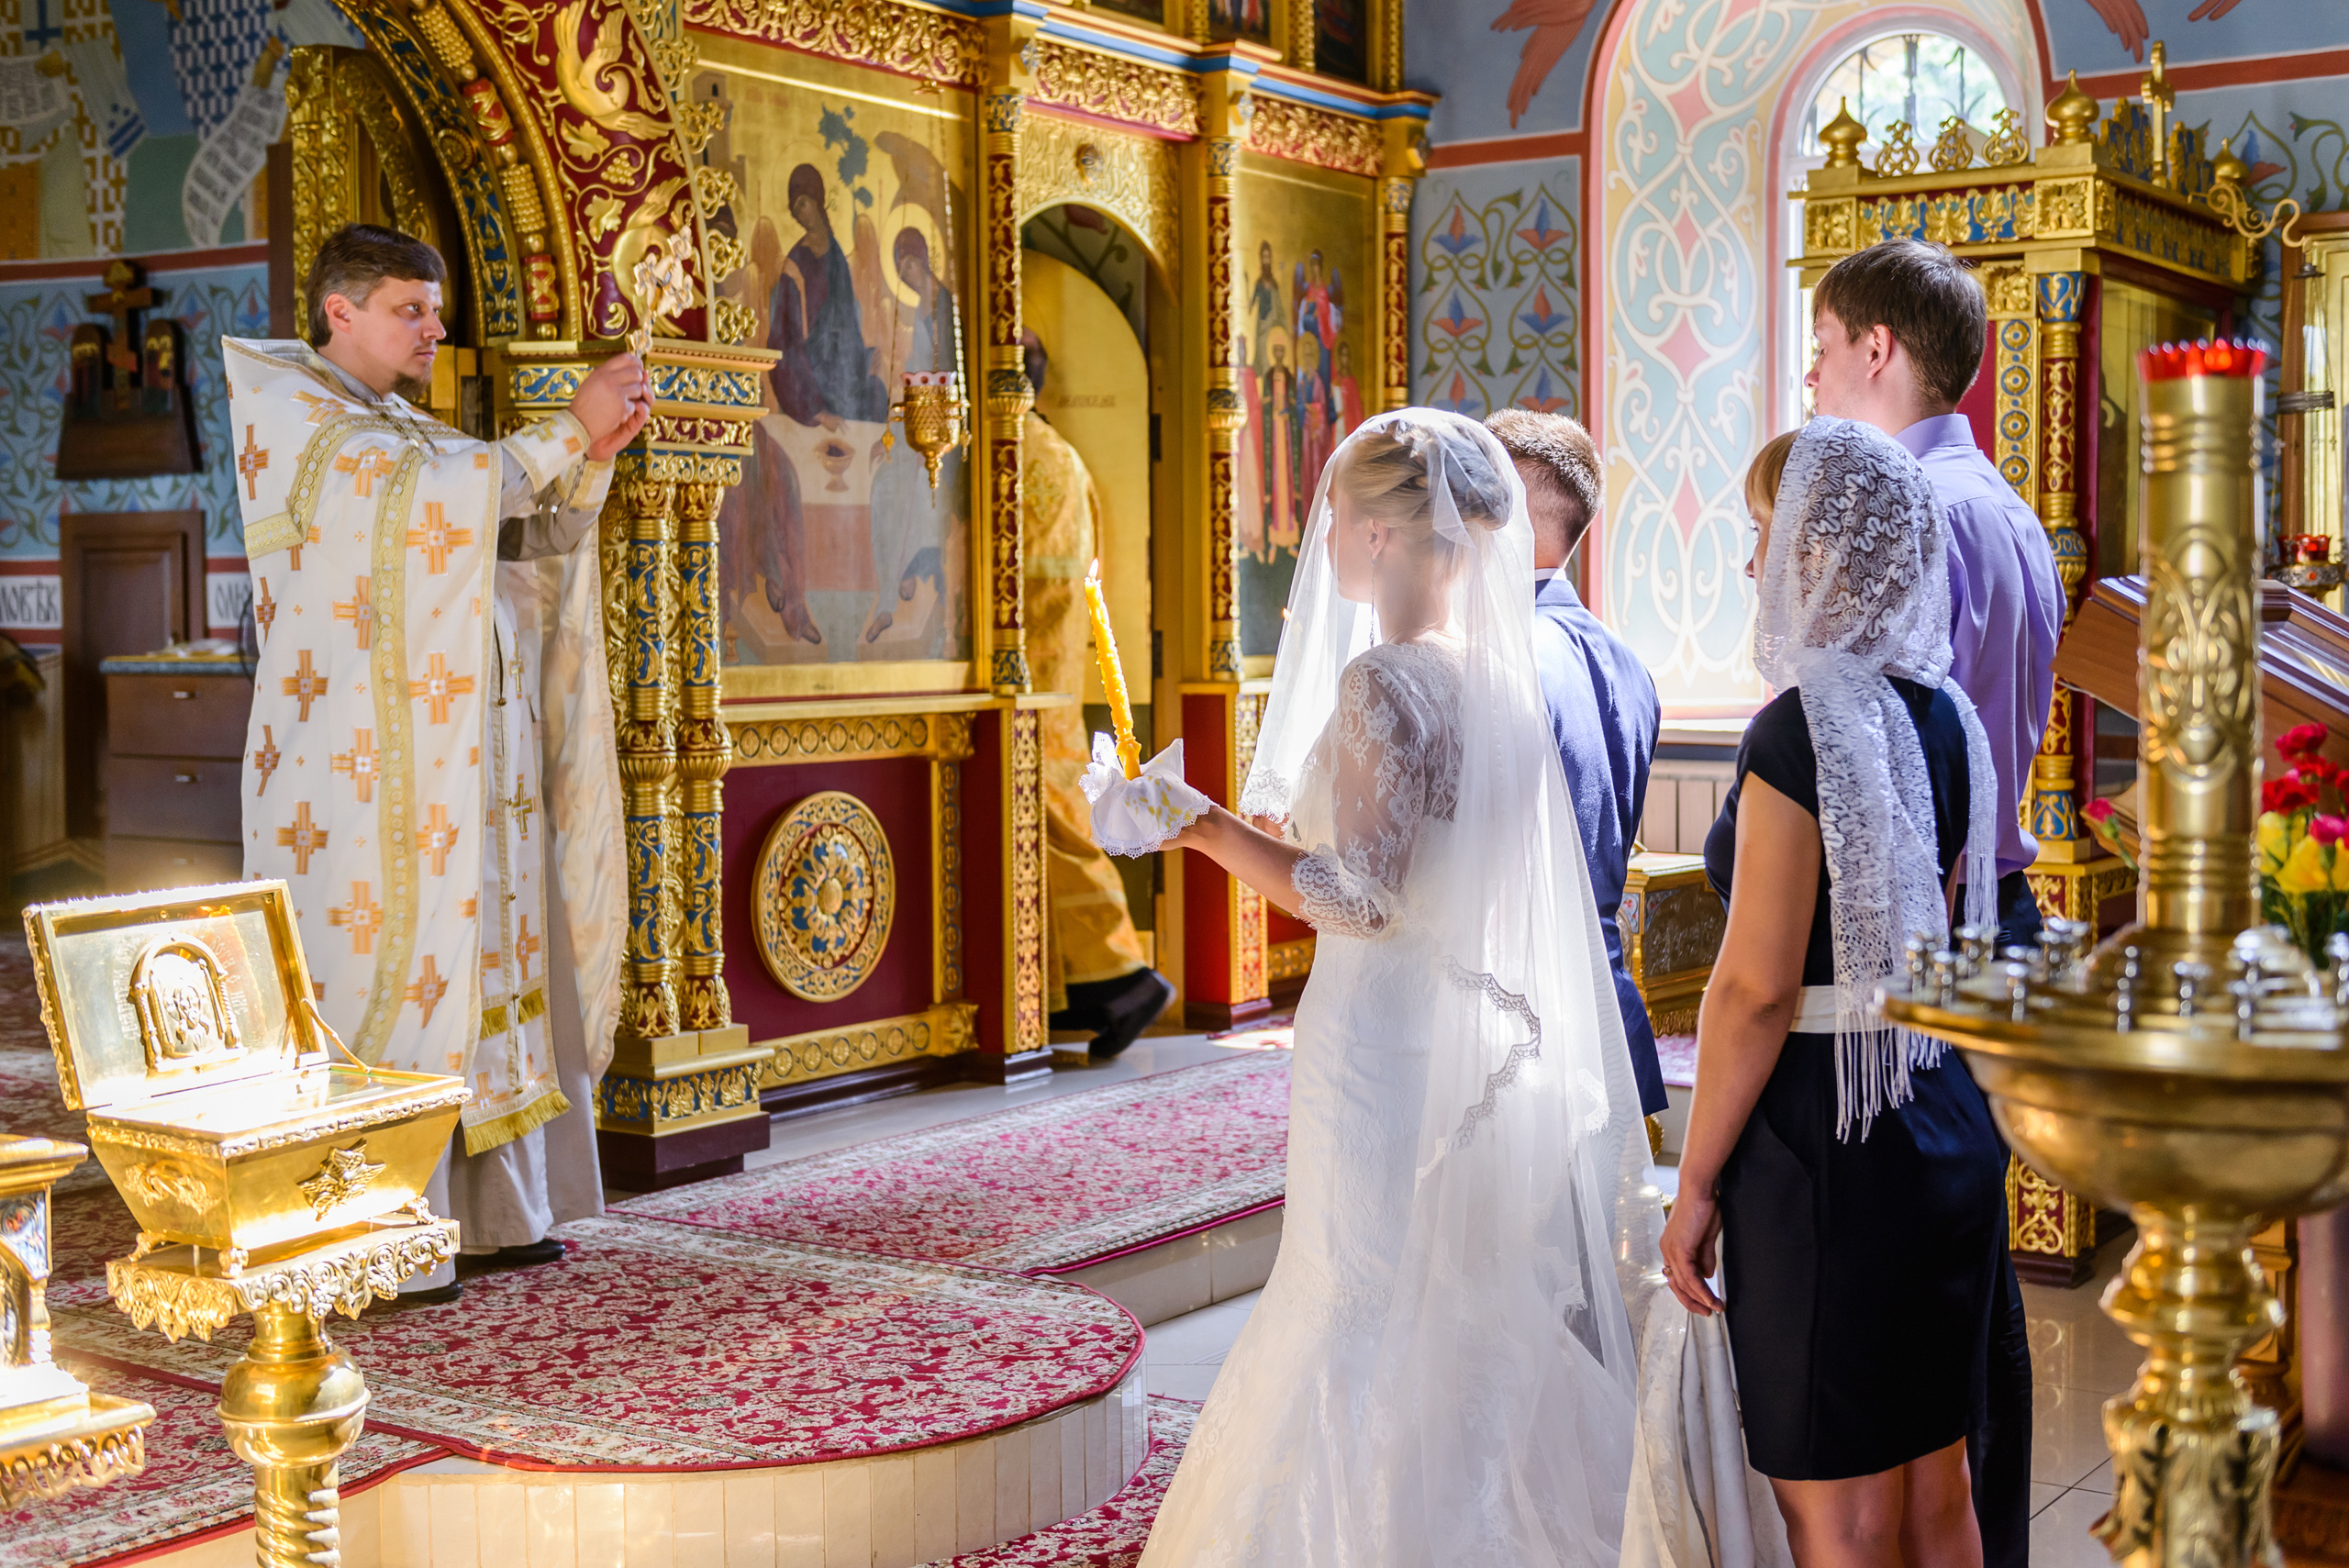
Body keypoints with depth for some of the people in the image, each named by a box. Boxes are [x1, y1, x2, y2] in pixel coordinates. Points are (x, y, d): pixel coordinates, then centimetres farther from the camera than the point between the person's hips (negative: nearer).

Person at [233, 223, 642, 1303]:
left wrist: (589, 454, -3)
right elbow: (432, 493, -21)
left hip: (454, 759, 8)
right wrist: (568, 431, -18)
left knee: (480, 968, 8)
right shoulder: (289, 414, -5)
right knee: (382, 979, -7)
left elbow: (530, 540, 13)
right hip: (361, 765, -8)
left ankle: (491, 1211, 16)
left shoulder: (409, 431, 21)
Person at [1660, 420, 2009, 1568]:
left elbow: (1757, 988, -19)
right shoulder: (1947, 717, 7)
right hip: (1947, 1125, 8)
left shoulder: (1803, 731, -18)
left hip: (1826, 1142, -8)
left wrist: (1697, 1184, -12)